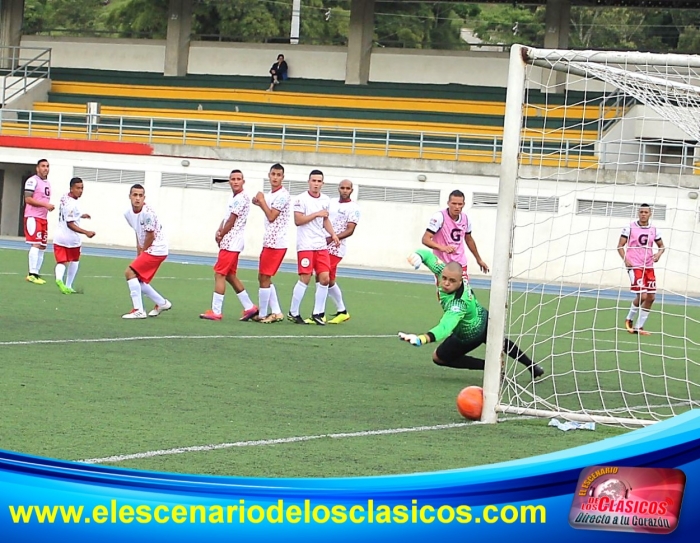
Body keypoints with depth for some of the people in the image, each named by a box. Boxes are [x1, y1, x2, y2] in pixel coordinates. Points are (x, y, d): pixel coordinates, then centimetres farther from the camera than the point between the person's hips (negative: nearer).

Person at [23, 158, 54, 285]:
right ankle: (32, 274, -15)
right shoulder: (33, 181, -10)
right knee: (36, 244, -14)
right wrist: (45, 204, -20)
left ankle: (37, 273, 14)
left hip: (43, 218, 9)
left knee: (42, 246, 8)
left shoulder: (47, 183, 19)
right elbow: (28, 199, -17)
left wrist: (49, 207, 11)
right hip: (33, 217, -9)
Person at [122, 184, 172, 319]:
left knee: (130, 272, -16)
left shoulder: (147, 213, -22)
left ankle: (138, 310, -15)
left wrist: (142, 252, -3)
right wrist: (139, 253, 10)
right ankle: (162, 303, 33)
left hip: (156, 250, -9)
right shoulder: (128, 214, 3)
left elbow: (150, 237, -16)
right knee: (138, 280, 14)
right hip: (146, 251, 9)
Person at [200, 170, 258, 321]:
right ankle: (249, 308, 19)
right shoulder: (233, 198, 16)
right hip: (229, 242, 10)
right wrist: (218, 231, -1)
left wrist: (221, 237, -4)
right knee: (230, 276, 14)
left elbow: (231, 221, -15)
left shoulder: (241, 198, -14)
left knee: (219, 274, -10)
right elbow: (226, 218, 18)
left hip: (231, 242, -10)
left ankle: (216, 312, -10)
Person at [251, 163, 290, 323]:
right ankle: (276, 312, 14)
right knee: (263, 278, 11)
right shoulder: (270, 194, 15)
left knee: (264, 278, -6)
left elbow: (271, 217, -17)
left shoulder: (283, 195, -13)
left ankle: (262, 315, 0)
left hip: (276, 243, -10)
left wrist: (262, 200, -7)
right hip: (269, 242, 10)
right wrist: (260, 203, 9)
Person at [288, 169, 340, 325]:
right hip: (306, 245, -6)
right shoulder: (301, 199, -7)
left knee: (324, 278, -1)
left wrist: (333, 234, 8)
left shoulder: (326, 200, 12)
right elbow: (298, 220, -14)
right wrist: (316, 214, -15)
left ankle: (317, 313, 9)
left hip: (321, 245, 6)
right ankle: (293, 313, 3)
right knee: (305, 279, -8)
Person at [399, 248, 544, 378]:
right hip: (482, 319, 8)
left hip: (470, 334, -8)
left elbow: (445, 328, -60)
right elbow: (429, 255, -17)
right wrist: (418, 255, -42)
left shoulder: (458, 303, -47)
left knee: (439, 357, 10)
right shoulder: (445, 271, -26)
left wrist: (422, 339, -78)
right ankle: (533, 367, 54)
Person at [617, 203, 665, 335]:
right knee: (642, 295, -16)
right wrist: (625, 259, -17)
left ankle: (639, 327, 14)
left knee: (651, 297, 3)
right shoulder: (630, 228, -4)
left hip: (648, 267, 5)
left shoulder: (654, 230, 7)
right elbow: (620, 246, -1)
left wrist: (658, 254, -4)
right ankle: (629, 319, 10)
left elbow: (661, 246, 19)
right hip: (634, 266, -5)